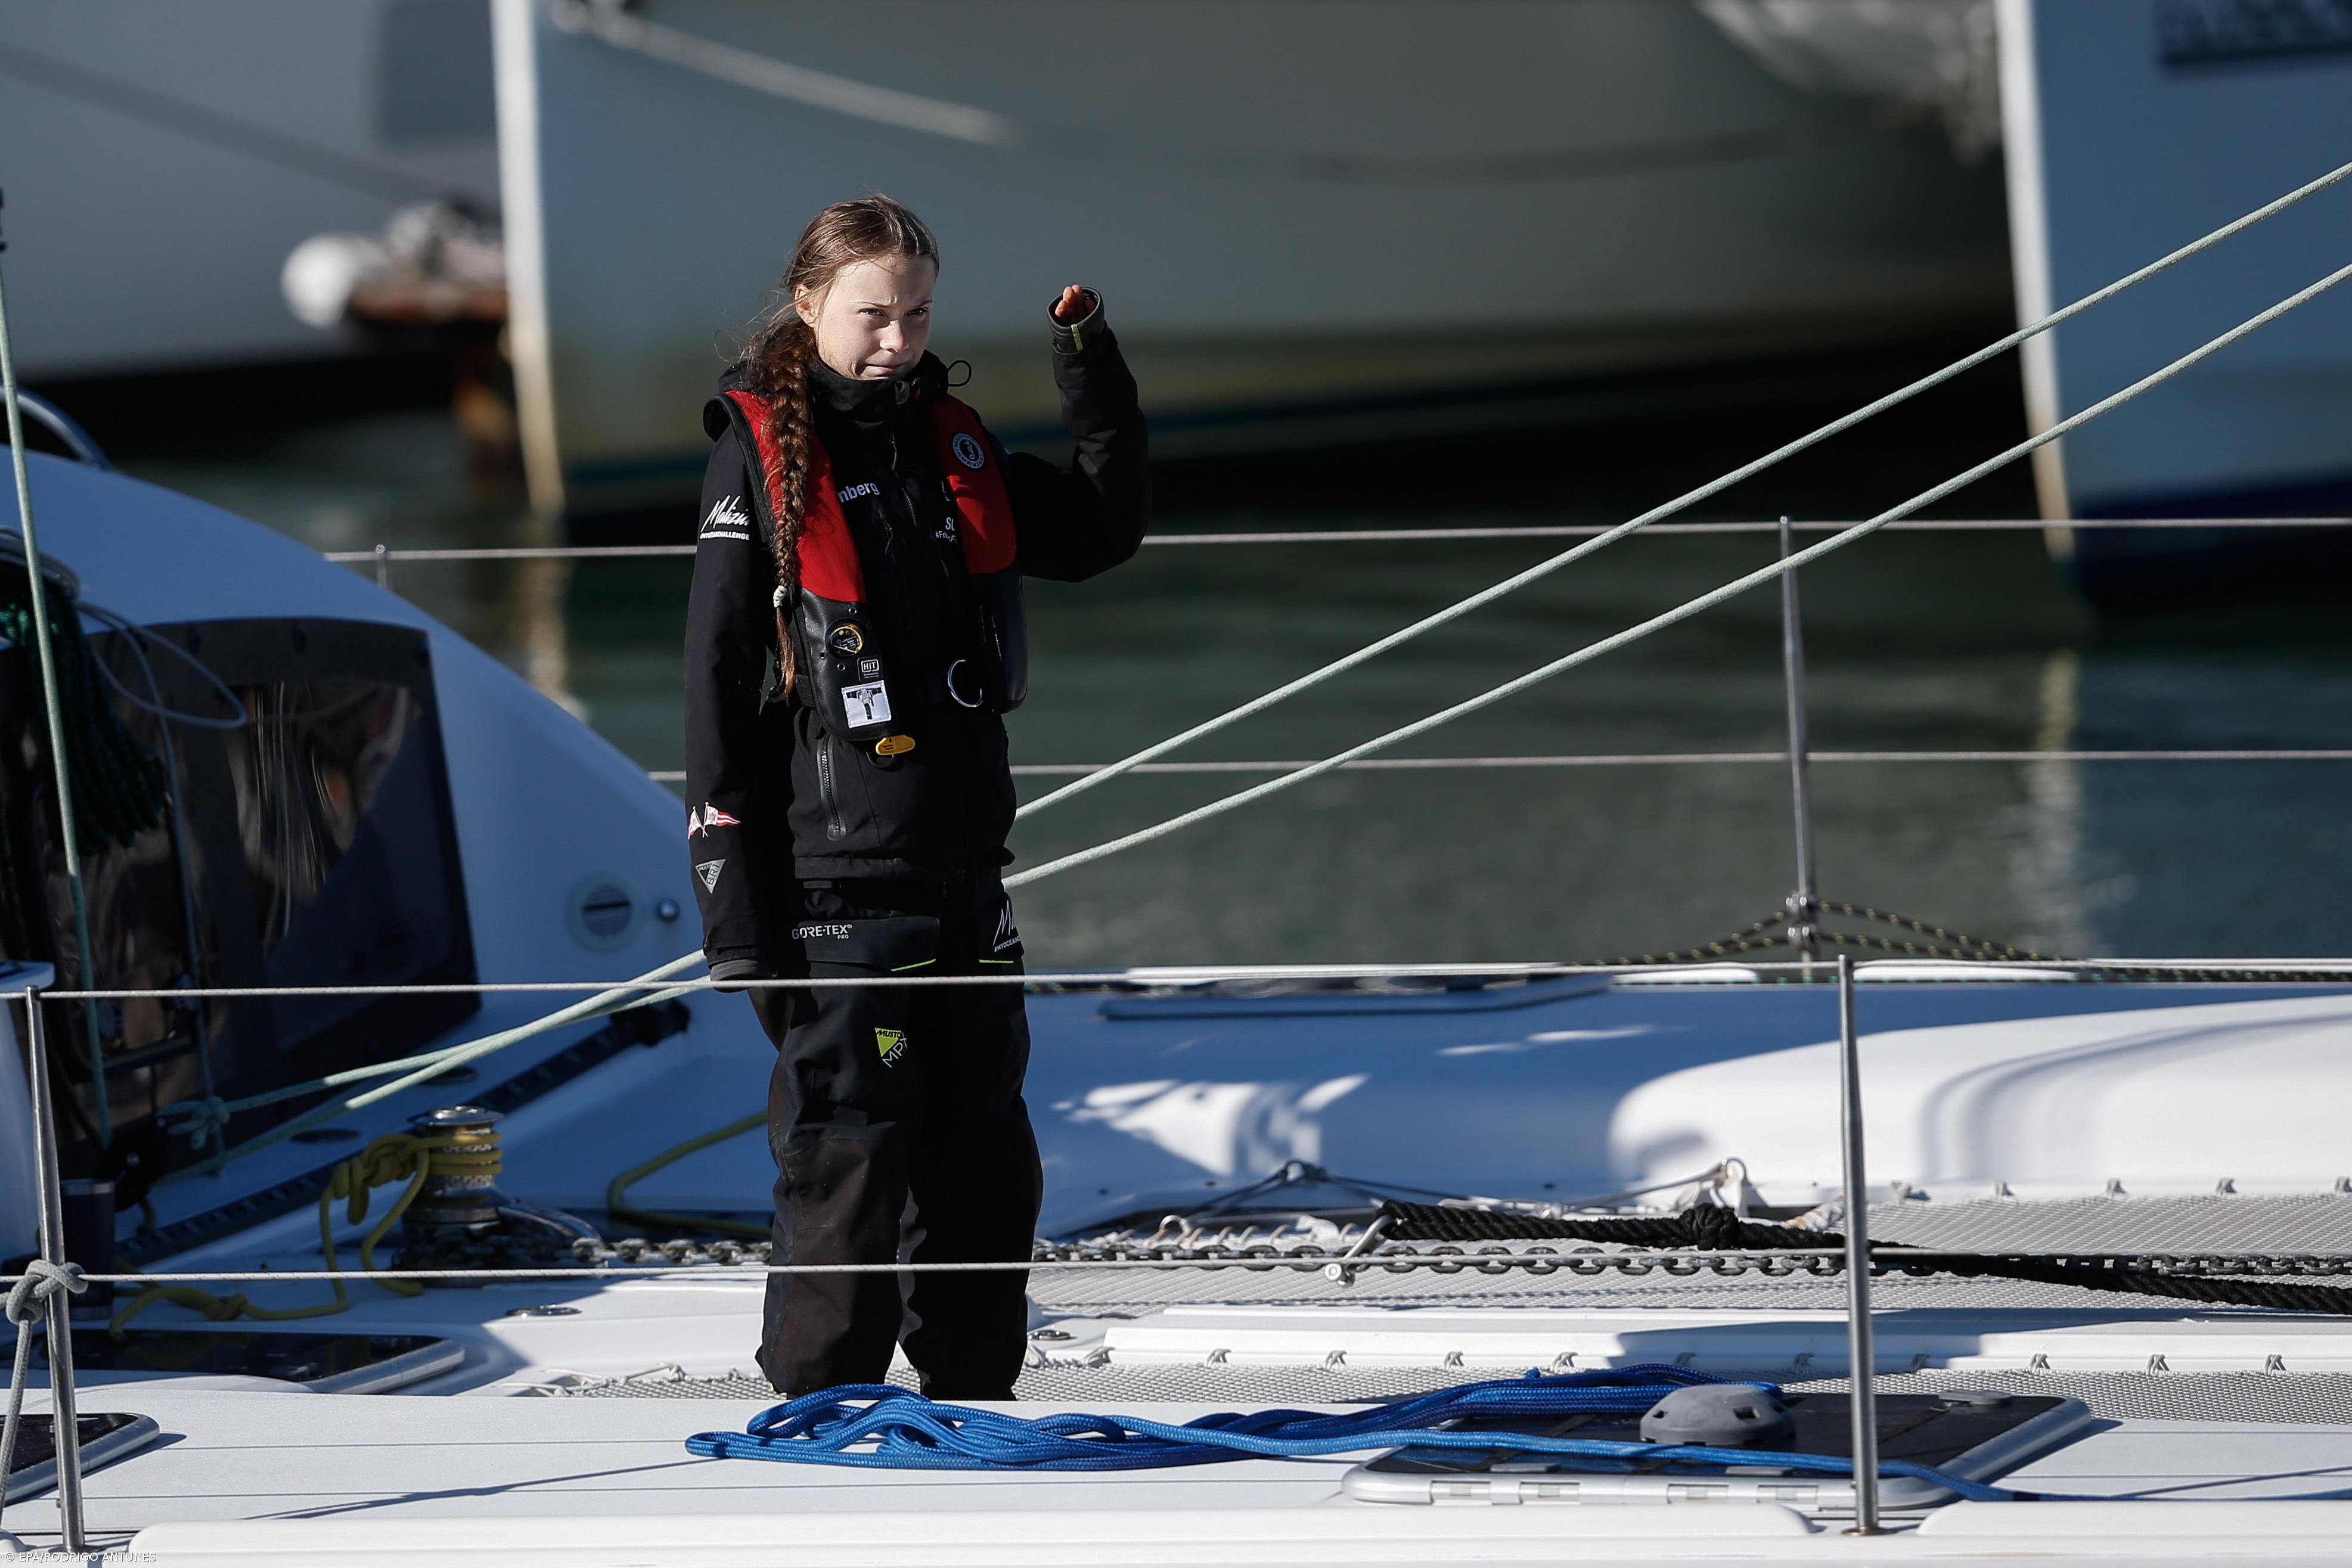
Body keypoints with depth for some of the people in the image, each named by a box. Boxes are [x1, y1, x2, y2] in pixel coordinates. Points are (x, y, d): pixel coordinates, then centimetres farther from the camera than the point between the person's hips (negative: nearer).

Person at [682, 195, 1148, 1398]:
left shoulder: (956, 448, 11)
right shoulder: (762, 455, -5)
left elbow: (1105, 528, 22)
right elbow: (718, 684, -7)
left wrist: (1090, 363, 8)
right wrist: (735, 904, -12)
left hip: (964, 879, 6)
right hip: (833, 881, -6)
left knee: (986, 1166, 10)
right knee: (849, 1162, -6)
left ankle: (971, 1418, 20)